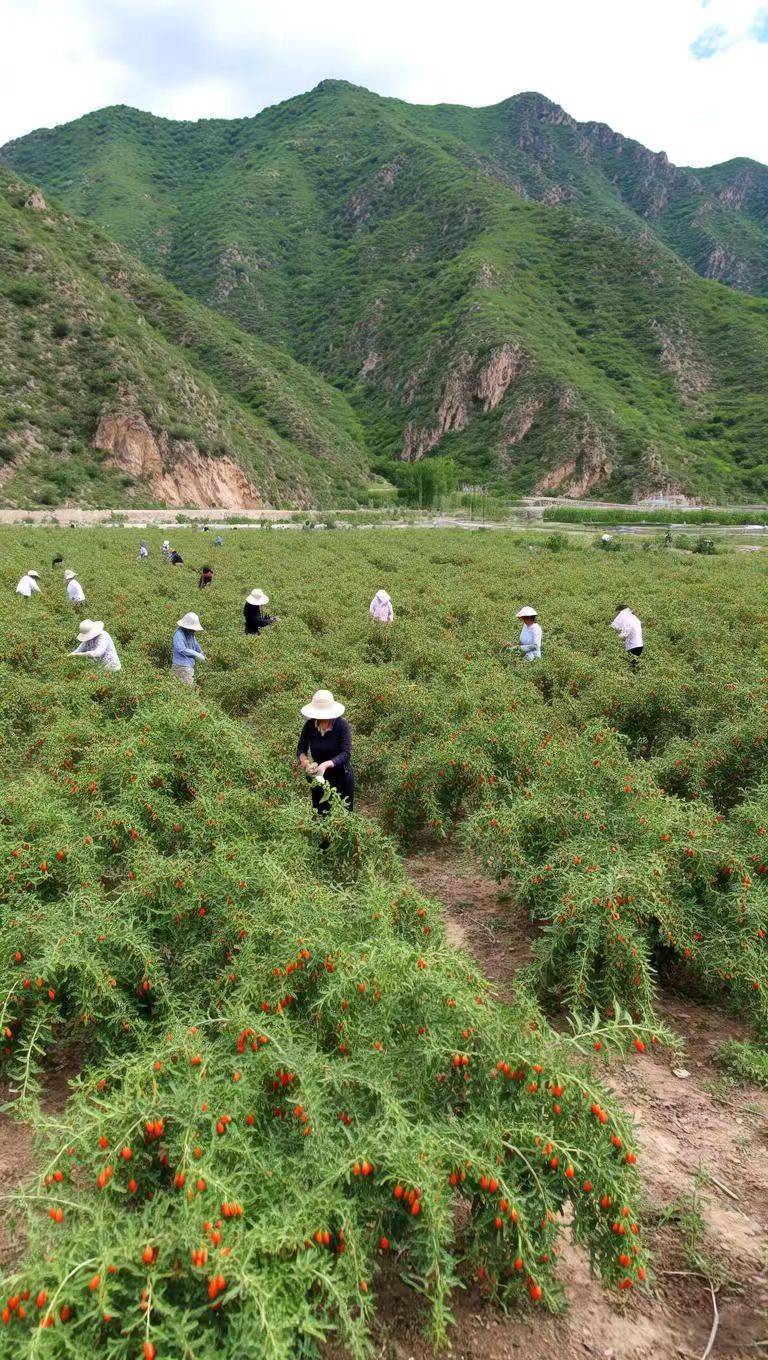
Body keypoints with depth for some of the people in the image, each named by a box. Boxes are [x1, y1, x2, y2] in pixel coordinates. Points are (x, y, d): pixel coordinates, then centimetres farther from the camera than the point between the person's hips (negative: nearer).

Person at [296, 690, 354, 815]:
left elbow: (346, 753, -25)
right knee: (319, 814, 14)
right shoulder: (310, 725, -10)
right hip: (318, 778, 3)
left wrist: (326, 764, -40)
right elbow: (301, 748, -3)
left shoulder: (342, 724, -20)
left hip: (340, 776, -3)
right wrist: (304, 760, -26)